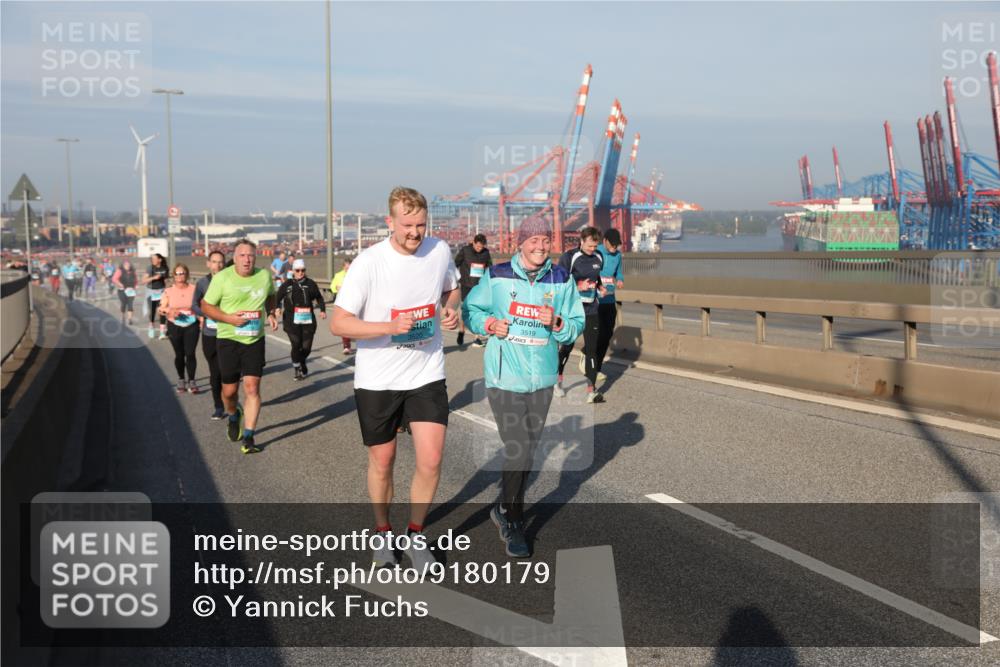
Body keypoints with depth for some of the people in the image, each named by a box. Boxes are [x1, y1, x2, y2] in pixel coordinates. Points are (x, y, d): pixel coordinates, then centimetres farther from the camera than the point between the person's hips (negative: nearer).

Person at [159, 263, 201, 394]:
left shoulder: (194, 289, 1)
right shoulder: (168, 291, 3)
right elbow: (161, 309, 3)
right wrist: (169, 311, -18)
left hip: (191, 326, -1)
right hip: (175, 326, 1)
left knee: (190, 353, -9)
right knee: (179, 354, 6)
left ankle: (191, 381, -1)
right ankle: (181, 380, 23)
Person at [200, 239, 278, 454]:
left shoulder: (265, 276, 0)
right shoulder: (222, 278, -8)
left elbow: (270, 296, 22)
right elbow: (206, 306, -3)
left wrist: (271, 314, 4)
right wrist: (229, 318, -16)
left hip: (255, 340, 1)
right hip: (228, 339, -1)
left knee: (252, 387, -8)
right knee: (230, 390, 6)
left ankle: (248, 437, -2)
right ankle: (233, 417, 41)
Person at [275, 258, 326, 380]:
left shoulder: (310, 284, 5)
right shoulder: (287, 285, 4)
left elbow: (319, 297, 15)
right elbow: (277, 298, 8)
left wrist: (322, 310, 3)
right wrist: (277, 308, -10)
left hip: (308, 320, 2)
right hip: (292, 321, -2)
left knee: (306, 347, 3)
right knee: (296, 345, -13)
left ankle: (302, 364, 37)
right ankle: (297, 370, 9)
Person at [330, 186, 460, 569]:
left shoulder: (440, 251, -4)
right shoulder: (367, 264, -16)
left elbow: (451, 289, 17)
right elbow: (338, 324, -17)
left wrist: (451, 310, -6)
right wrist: (390, 327, -29)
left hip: (427, 375, 2)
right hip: (377, 379, -2)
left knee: (431, 460, -6)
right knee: (382, 461, 12)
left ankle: (415, 534, 18)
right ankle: (382, 532, 36)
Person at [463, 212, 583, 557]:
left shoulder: (562, 280, 0)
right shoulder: (497, 276, -6)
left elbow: (576, 325, 2)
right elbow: (469, 309, 7)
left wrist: (557, 323, -18)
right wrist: (489, 323, -11)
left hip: (542, 378, 4)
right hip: (504, 376, -4)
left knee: (528, 448, 17)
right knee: (517, 449, -9)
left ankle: (507, 509, 38)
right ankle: (512, 520, 11)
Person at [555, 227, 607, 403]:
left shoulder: (598, 258, 8)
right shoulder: (569, 257, -11)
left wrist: (600, 288, 5)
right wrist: (578, 287, -22)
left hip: (591, 310, 4)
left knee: (591, 349, 0)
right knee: (567, 346, 7)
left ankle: (591, 391, 1)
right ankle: (557, 380, 31)